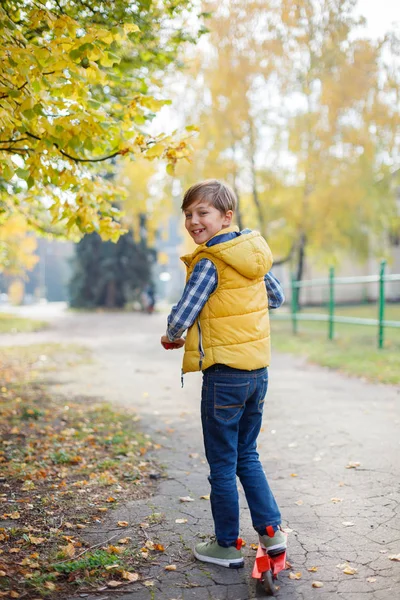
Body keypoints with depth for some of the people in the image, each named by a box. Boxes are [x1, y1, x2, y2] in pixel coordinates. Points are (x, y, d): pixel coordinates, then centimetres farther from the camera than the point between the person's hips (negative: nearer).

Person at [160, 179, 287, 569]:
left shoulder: (209, 264, -16)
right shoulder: (254, 254, 6)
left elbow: (181, 317, -17)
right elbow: (277, 298, 20)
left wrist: (171, 338, 4)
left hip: (224, 374, -7)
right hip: (258, 370, 7)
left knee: (222, 464, 7)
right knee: (247, 454, 21)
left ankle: (227, 545, 19)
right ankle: (271, 530, 20)